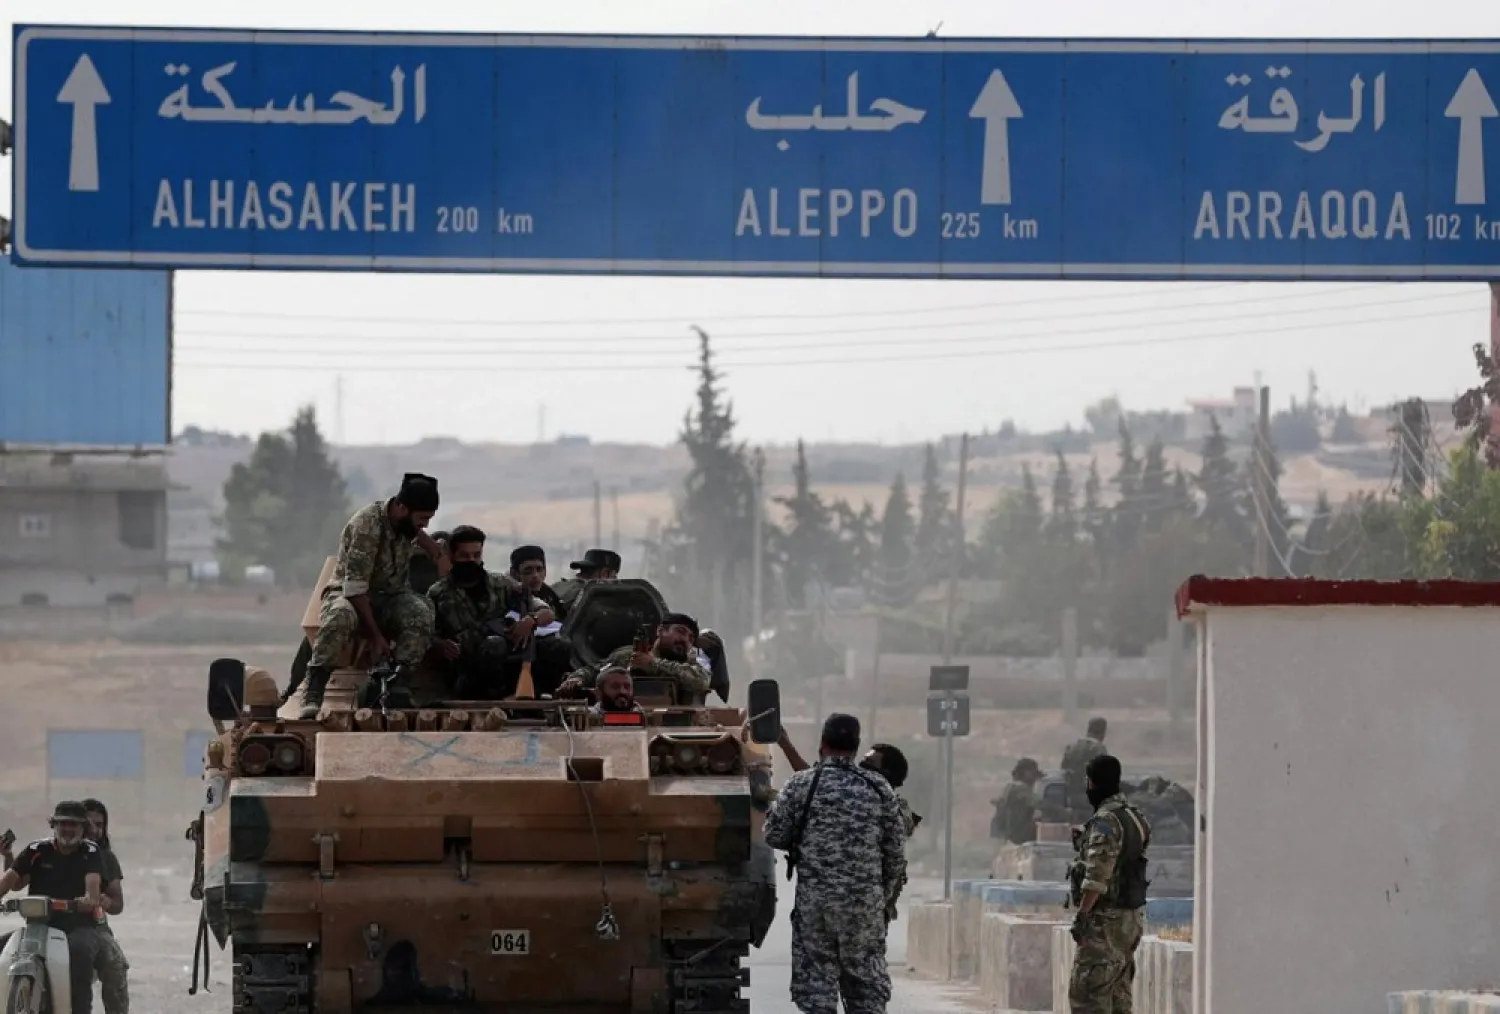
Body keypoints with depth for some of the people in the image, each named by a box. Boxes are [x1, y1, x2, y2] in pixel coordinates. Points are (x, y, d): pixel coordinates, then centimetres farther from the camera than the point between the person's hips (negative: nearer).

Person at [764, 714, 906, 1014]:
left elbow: (774, 836, 0)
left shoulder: (800, 785, -3)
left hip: (814, 899, -2)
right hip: (866, 901, 2)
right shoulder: (879, 788, 4)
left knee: (815, 981, 3)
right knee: (867, 985, 9)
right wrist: (886, 900, 16)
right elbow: (896, 854, 6)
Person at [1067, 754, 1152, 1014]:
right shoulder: (1135, 815, 11)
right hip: (1132, 916, 9)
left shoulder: (1105, 821, -17)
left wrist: (1081, 915, -19)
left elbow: (1097, 875, -22)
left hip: (1107, 919, -9)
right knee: (1118, 991, 14)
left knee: (1085, 992, -8)